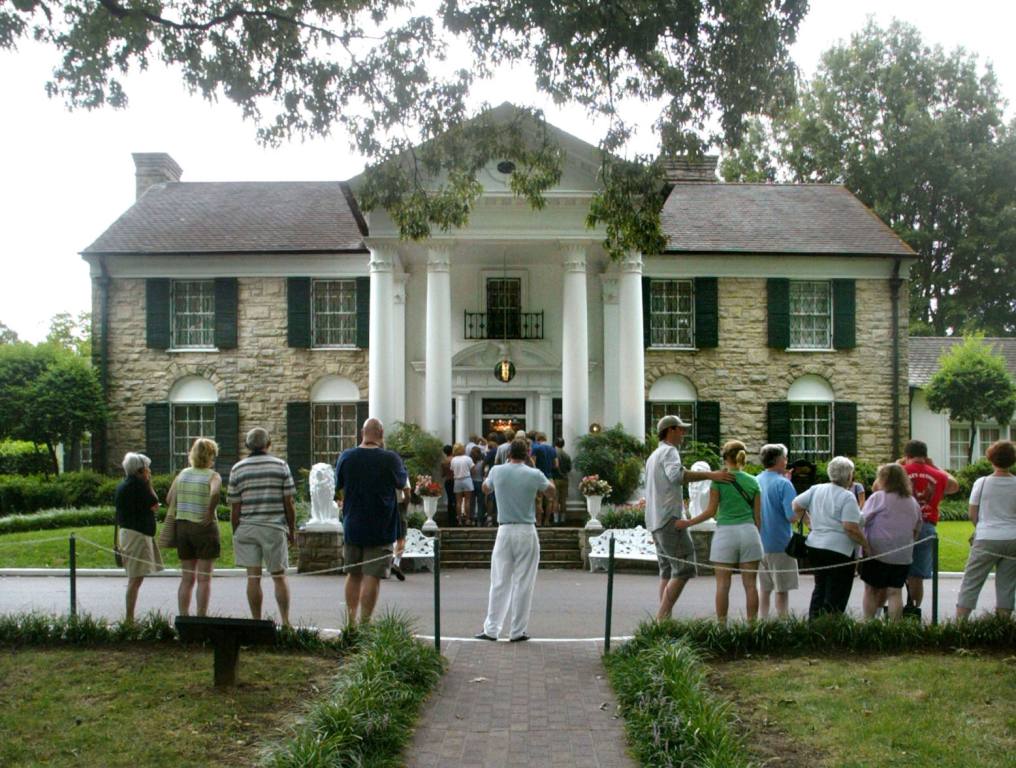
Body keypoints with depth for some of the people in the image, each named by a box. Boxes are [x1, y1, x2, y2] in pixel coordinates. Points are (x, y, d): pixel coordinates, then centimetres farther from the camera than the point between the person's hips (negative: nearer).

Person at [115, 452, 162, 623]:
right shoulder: (138, 485, -14)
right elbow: (154, 506, -10)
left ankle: (129, 618, 16)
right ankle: (129, 618, -8)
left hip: (126, 531, 10)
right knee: (136, 578, -8)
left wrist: (119, 538, 25)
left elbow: (119, 513, 19)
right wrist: (150, 484, -2)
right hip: (138, 534, -10)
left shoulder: (122, 485, 14)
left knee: (134, 578, 13)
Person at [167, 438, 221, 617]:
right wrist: (210, 513, -16)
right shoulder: (213, 476, -8)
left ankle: (183, 618, 13)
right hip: (204, 528, -5)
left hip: (182, 527, 5)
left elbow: (169, 499, 6)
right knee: (204, 578, 3)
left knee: (186, 578, 13)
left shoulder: (182, 474, 8)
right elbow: (215, 493, -28)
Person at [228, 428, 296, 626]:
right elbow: (289, 503, 0)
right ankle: (285, 621, 3)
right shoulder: (281, 465, 1)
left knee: (253, 577, 4)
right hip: (275, 528, -1)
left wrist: (235, 533, 12)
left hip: (247, 528, 1)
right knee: (279, 576, 7)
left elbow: (235, 508, 2)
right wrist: (292, 530, 10)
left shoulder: (237, 468, 3)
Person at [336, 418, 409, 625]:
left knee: (353, 574, 16)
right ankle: (365, 623, -3)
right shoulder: (390, 459, -11)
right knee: (372, 576, -1)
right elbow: (402, 484, 5)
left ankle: (351, 622, 23)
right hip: (381, 529, -4)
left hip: (352, 526, 4)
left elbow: (339, 486, 10)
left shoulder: (346, 457, -3)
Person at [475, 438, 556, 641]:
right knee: (523, 584, 5)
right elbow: (550, 491, 13)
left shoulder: (497, 471, -2)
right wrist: (548, 480, 33)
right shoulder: (534, 475, -7)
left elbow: (485, 488, 20)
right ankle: (517, 632, 8)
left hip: (504, 531, 2)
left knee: (499, 582, 7)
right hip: (526, 533, -2)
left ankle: (491, 629, 9)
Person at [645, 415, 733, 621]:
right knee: (684, 568, -12)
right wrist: (710, 475, -35)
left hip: (655, 519, 10)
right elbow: (676, 475, -28)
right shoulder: (669, 451, -8)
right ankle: (662, 617, -16)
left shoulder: (653, 456, 24)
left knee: (667, 572, 10)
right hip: (669, 518, -10)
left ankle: (664, 619, 7)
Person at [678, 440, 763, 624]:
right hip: (749, 531, 3)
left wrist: (687, 523, 1)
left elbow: (711, 511, -7)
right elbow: (758, 516, 8)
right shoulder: (753, 481, 6)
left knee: (723, 584, 2)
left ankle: (721, 625, 4)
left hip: (725, 532, -3)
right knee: (750, 584, 5)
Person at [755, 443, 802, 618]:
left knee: (764, 588, 16)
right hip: (780, 544, -6)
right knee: (782, 590, 3)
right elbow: (793, 517, -21)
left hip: (759, 544, 6)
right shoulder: (783, 483, -15)